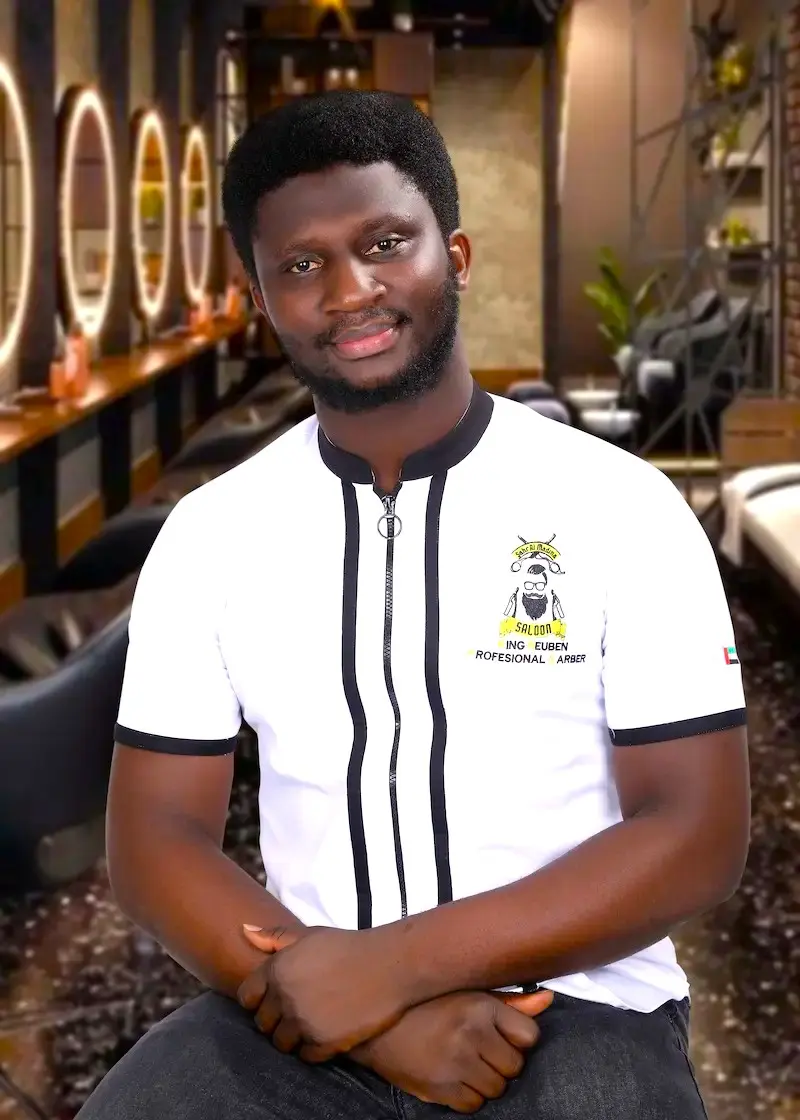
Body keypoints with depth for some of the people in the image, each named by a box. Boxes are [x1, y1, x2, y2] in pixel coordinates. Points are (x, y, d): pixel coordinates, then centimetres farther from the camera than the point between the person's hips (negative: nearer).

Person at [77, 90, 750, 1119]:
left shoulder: (623, 509, -3)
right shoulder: (208, 535, 5)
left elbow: (695, 837, -8)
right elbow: (154, 837, 1)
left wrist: (393, 966, -16)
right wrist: (378, 1021, -15)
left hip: (577, 1011, -1)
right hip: (307, 1008, 2)